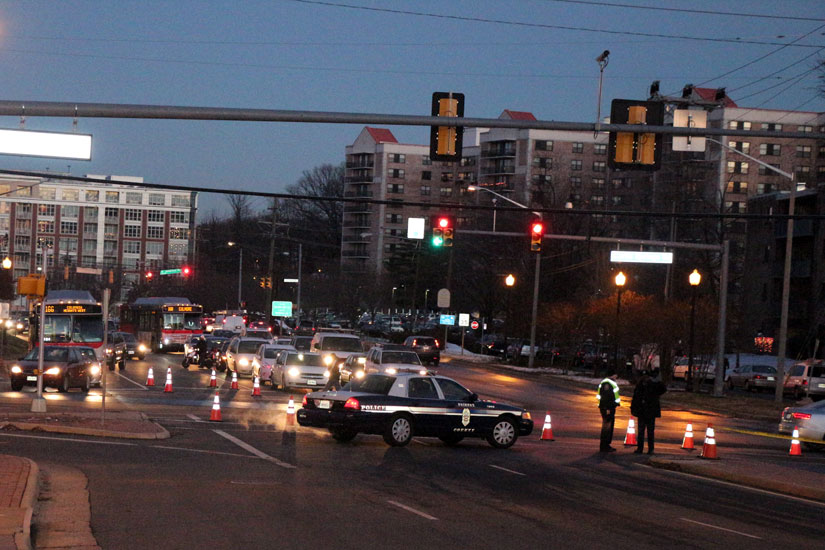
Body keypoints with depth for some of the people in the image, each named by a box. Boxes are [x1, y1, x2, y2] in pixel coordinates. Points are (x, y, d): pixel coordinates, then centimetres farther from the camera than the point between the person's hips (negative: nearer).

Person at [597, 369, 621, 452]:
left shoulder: (612, 383, 17)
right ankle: (603, 447, -7)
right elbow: (605, 397, -22)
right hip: (607, 408, -11)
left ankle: (607, 445, 24)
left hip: (611, 408, 11)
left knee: (610, 426, 16)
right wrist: (607, 408, -25)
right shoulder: (606, 383, -17)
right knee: (606, 427, -9)